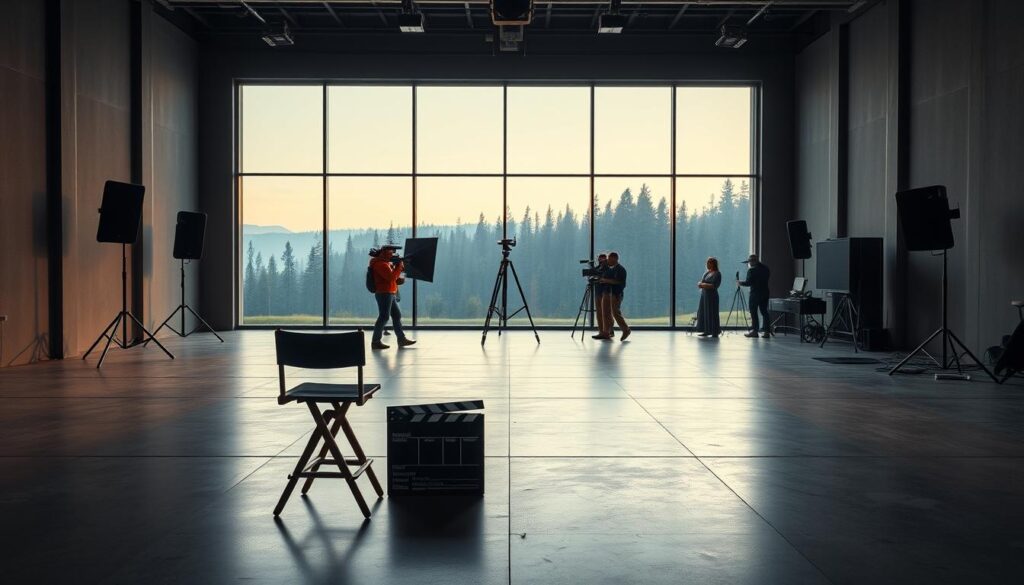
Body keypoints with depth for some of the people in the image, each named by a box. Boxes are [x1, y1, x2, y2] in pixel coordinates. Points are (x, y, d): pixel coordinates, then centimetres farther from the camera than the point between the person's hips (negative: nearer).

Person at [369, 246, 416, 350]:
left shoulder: (386, 263, 18)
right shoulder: (380, 264, -15)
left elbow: (393, 276, 24)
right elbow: (391, 277, -23)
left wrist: (398, 267, 8)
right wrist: (399, 266, -13)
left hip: (391, 294, 11)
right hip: (384, 293, -11)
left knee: (397, 315, 12)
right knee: (383, 317, -9)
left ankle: (402, 339, 17)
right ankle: (376, 342, -5)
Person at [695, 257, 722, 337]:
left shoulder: (717, 274, -9)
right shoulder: (706, 273, 15)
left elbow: (714, 286, -18)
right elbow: (701, 282, 14)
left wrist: (704, 285, -19)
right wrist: (700, 284, -8)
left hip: (712, 295, -8)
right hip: (704, 295, 8)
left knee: (712, 314, -5)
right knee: (703, 313, 8)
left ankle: (715, 333, 1)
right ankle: (706, 331, 16)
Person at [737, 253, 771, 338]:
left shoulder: (751, 270, -13)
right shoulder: (766, 268, 7)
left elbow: (748, 282, -16)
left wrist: (740, 282, 2)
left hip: (755, 294, -6)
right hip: (765, 293, 6)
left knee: (754, 312, 2)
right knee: (764, 312, 9)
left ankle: (755, 331, 4)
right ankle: (767, 331, 6)